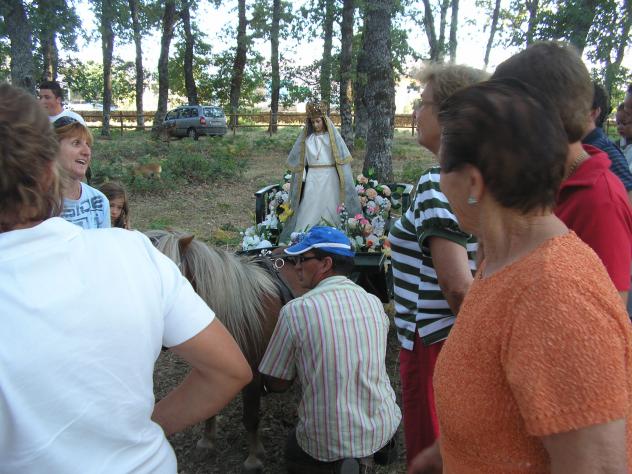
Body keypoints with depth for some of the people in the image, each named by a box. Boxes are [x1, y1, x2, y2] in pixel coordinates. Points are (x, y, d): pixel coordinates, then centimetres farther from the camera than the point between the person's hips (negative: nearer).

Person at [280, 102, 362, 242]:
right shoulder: (307, 138, 9)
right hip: (312, 178, 1)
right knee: (309, 210, -2)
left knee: (329, 209, -1)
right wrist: (302, 177, 0)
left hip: (329, 178, -1)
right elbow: (300, 160, 10)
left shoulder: (333, 136, 3)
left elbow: (342, 157, 1)